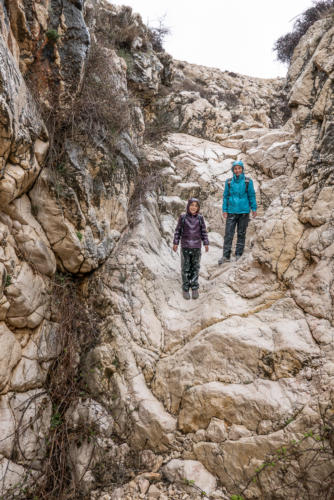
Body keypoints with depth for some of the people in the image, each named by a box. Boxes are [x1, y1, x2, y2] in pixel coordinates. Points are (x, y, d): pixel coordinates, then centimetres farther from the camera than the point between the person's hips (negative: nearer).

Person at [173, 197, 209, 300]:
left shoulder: (200, 218, -1)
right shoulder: (182, 217, -5)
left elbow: (203, 231, 5)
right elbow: (178, 231, 1)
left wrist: (206, 243, 5)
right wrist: (175, 243, 1)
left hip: (197, 247, 1)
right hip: (185, 247, -1)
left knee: (195, 268, 8)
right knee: (185, 268, 4)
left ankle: (195, 288, 21)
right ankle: (185, 289, 14)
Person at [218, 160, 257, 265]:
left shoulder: (248, 181, 2)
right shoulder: (229, 182, 5)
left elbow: (251, 196, 6)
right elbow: (225, 196, 9)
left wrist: (254, 209, 1)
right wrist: (224, 210, 4)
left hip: (244, 211, 0)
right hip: (231, 211, 1)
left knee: (241, 233, 6)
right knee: (228, 234, -5)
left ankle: (239, 255, 15)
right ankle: (226, 256, -2)